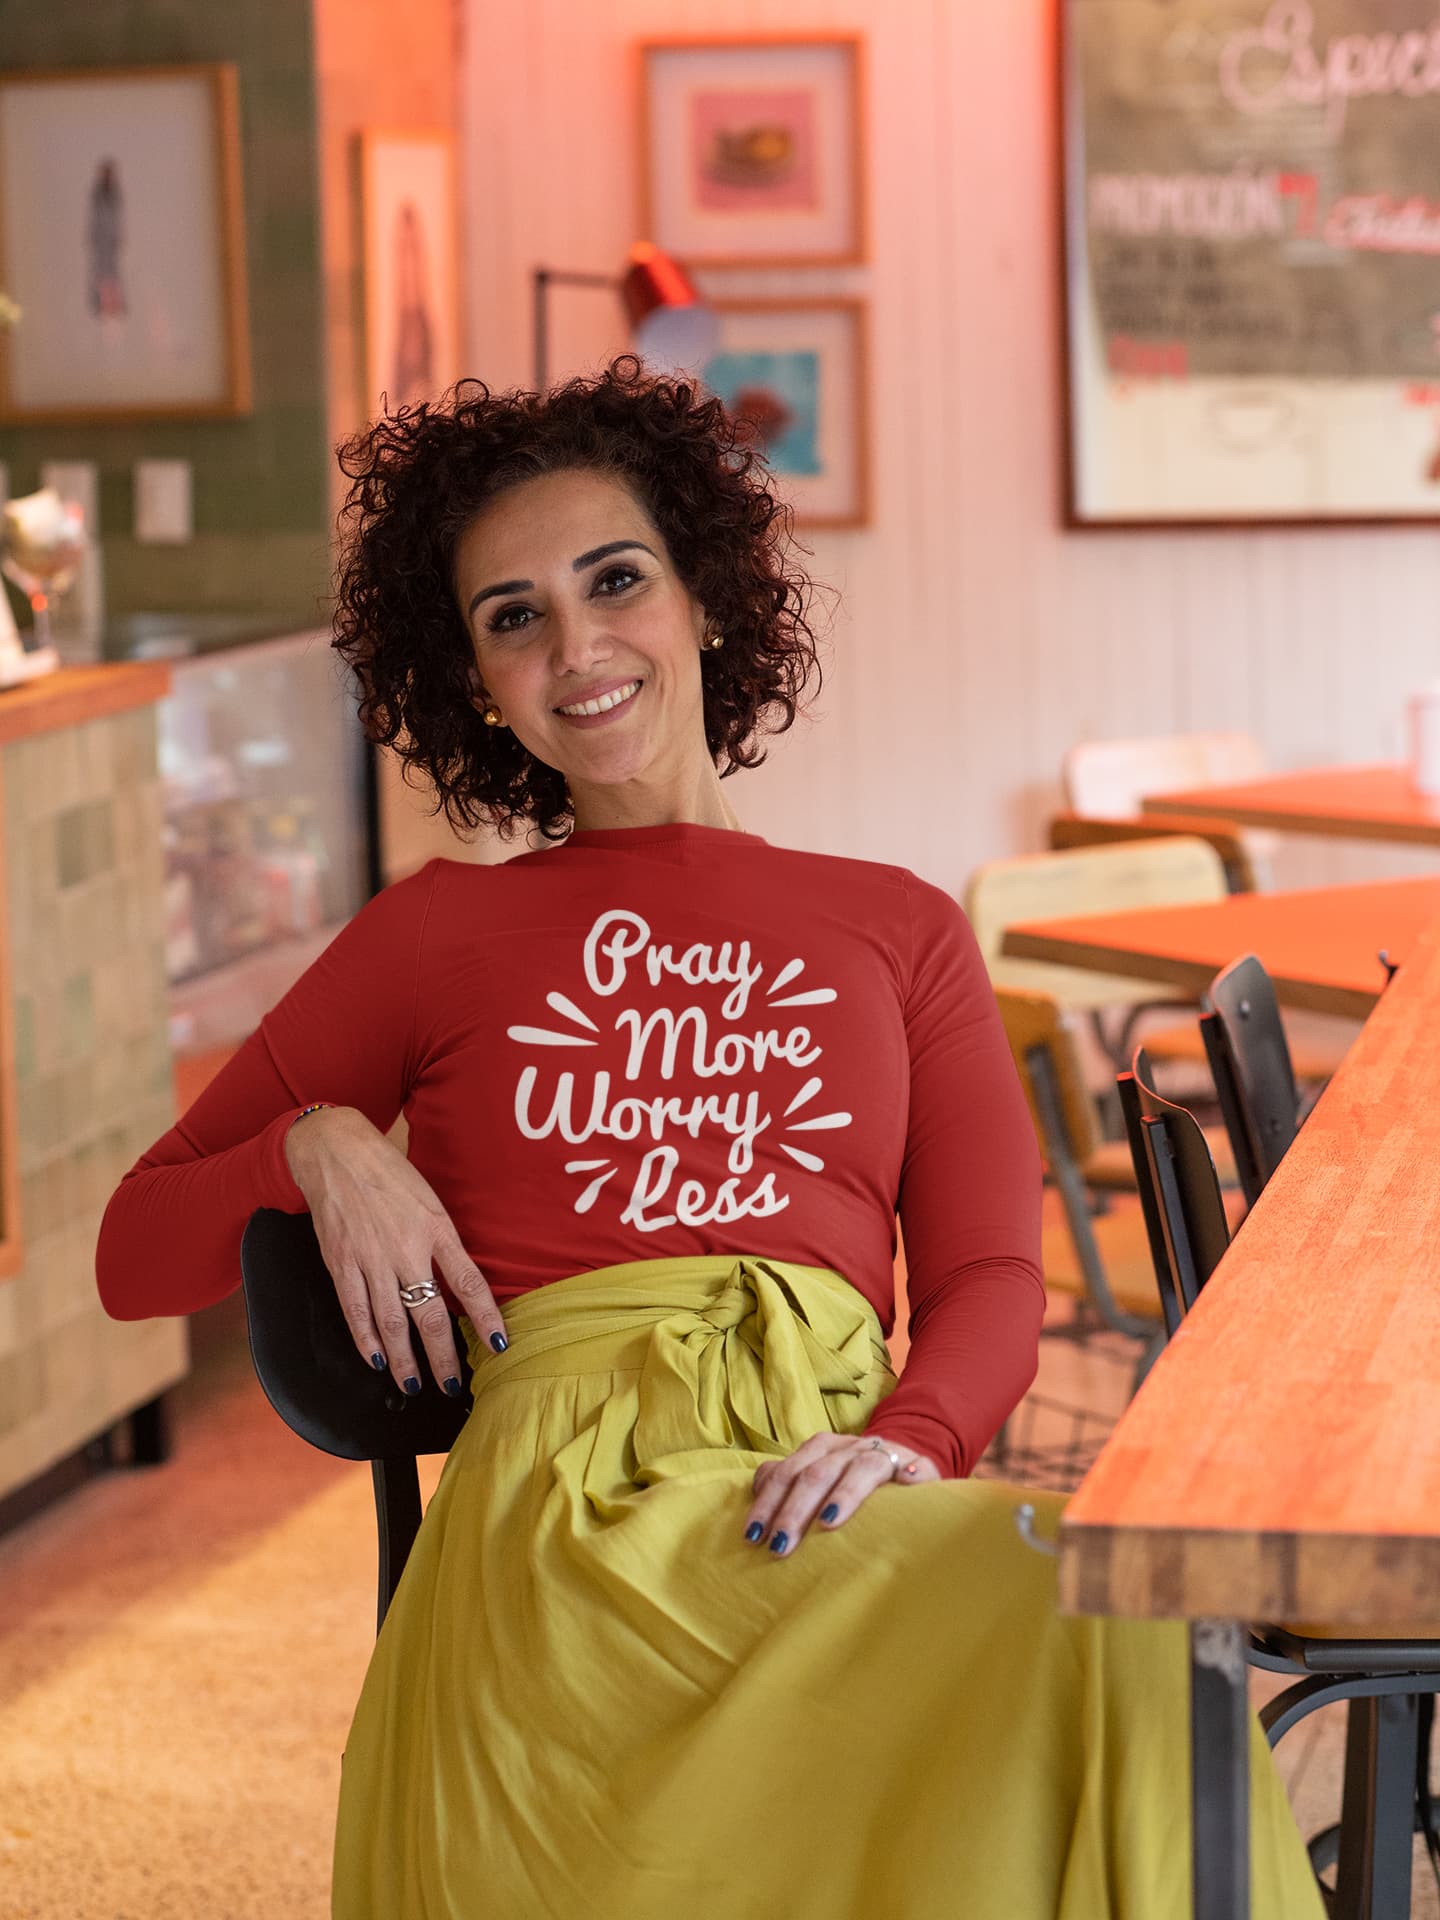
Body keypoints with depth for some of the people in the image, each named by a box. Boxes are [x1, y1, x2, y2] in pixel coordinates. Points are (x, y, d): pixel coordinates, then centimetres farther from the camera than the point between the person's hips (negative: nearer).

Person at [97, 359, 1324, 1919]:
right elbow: (136, 1251, 26)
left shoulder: (894, 929, 26)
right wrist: (319, 1149, 4)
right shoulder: (433, 936, 24)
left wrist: (908, 1441, -10)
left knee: (1113, 1639, -38)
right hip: (556, 1493, -2)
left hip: (823, 1484, 2)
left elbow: (989, 1281, 14)